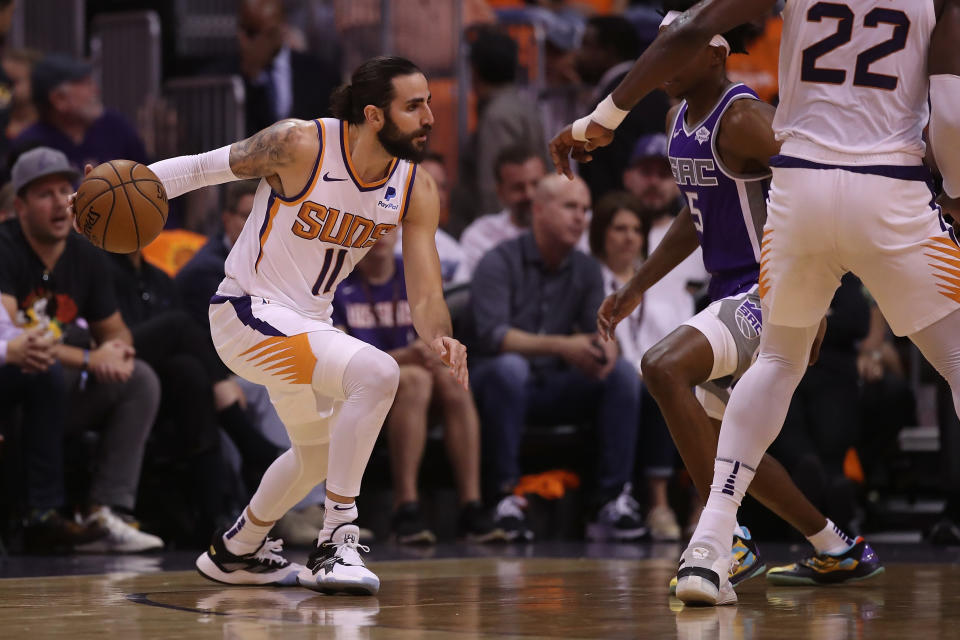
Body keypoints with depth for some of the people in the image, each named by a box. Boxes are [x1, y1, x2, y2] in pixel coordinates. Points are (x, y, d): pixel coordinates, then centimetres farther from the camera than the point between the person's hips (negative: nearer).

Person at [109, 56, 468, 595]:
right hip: (247, 312, -8)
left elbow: (425, 294, -9)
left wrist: (441, 340, -31)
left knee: (319, 452, 25)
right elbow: (204, 167, -11)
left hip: (308, 323, 8)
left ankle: (237, 551, 50)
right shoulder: (300, 145, -23)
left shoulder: (416, 191, -7)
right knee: (377, 373, -29)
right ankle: (337, 543, -23)